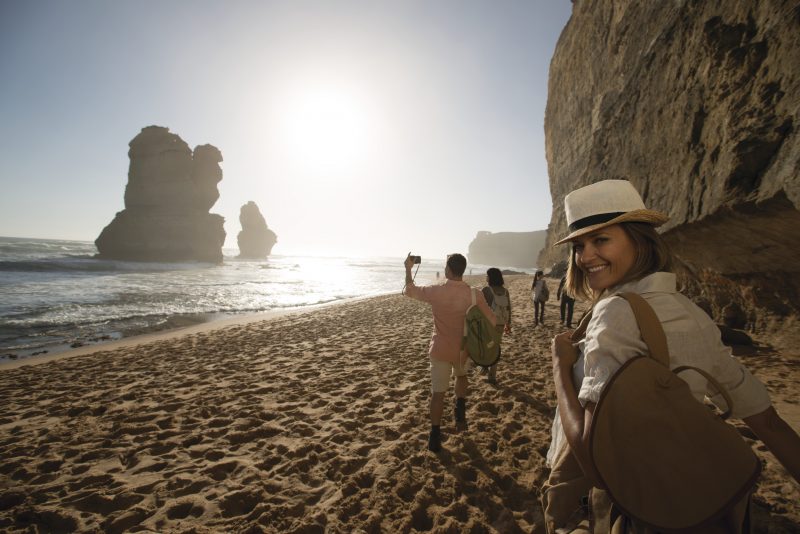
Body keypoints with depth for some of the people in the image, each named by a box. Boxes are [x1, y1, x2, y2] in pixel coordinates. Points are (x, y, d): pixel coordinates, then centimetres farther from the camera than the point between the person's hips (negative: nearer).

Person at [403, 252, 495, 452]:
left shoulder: (435, 291, -16)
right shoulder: (474, 294, -15)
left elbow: (409, 290, 2)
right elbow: (491, 321, -6)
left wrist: (408, 268, 16)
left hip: (440, 350, -1)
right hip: (464, 350, 1)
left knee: (438, 393, 10)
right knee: (461, 375, 34)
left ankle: (435, 437, 14)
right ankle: (460, 412, 26)